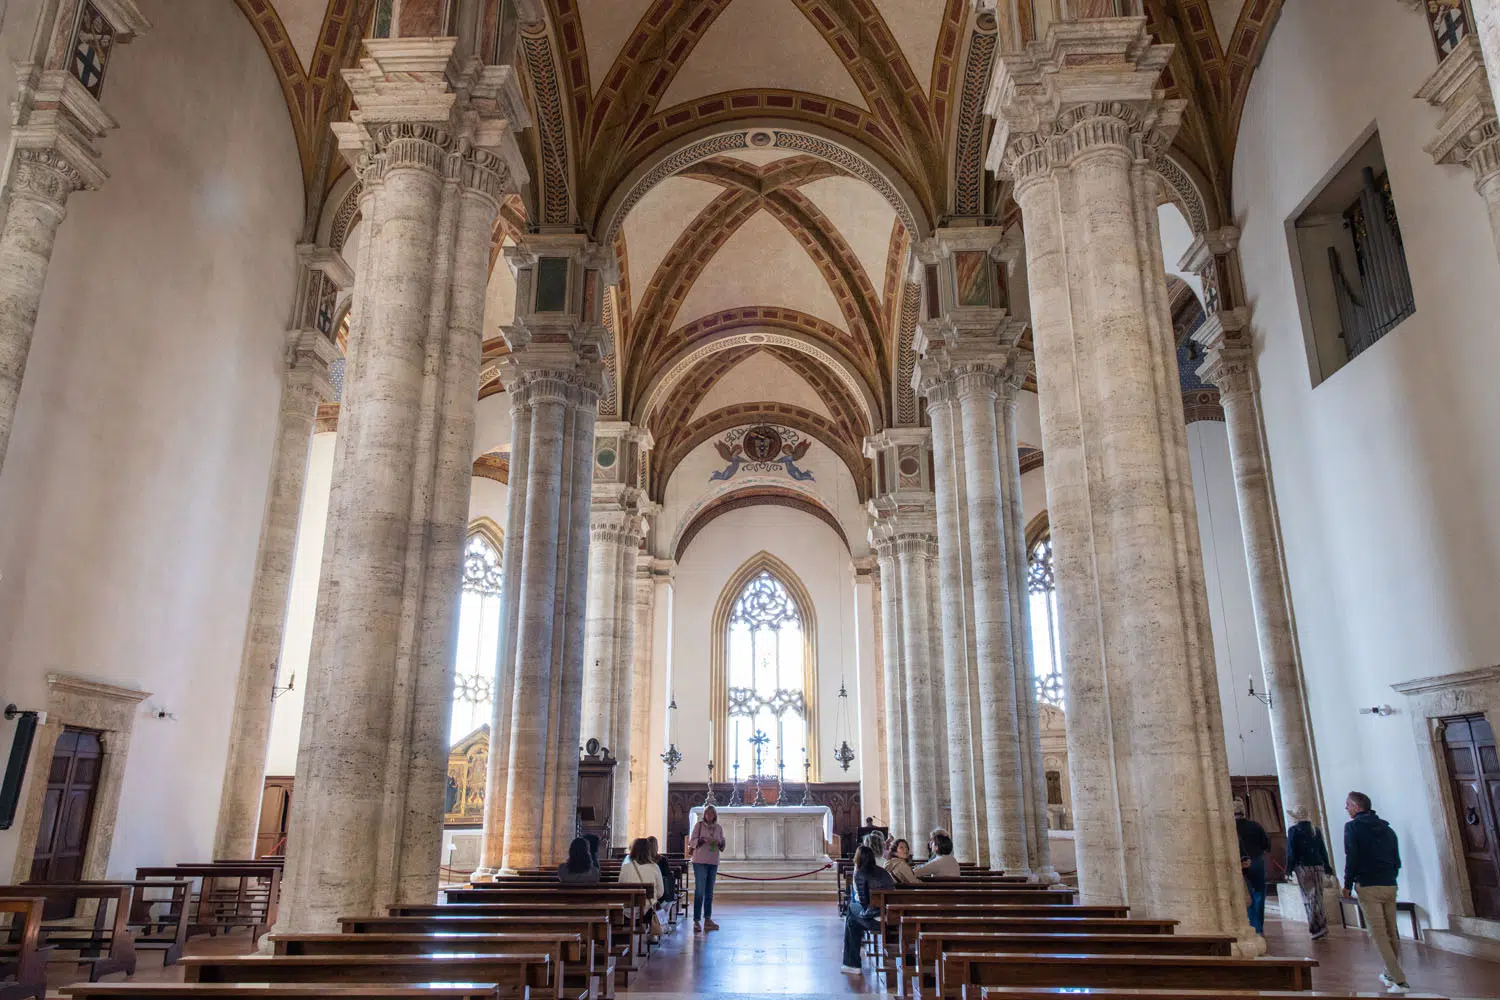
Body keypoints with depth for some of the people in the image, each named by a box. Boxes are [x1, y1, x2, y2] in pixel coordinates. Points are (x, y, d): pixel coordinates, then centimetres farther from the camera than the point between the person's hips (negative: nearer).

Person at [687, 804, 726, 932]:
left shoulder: (719, 828, 10)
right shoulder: (699, 825, -1)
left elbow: (723, 845, 14)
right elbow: (692, 841, -4)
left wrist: (719, 842, -8)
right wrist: (703, 840, -19)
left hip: (713, 863, 5)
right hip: (700, 861, -4)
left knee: (709, 892, 9)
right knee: (699, 891, -7)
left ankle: (707, 919, 15)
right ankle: (696, 920, -3)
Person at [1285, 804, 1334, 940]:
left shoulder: (1293, 830, -6)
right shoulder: (1316, 830, 10)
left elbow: (1291, 851, -9)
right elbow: (1323, 850, 12)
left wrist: (1289, 869, -4)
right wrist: (1327, 867, 19)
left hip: (1302, 867, -5)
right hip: (1317, 866, 5)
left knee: (1309, 898, -1)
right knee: (1317, 896, 11)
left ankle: (1317, 928, -8)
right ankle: (1322, 927, 15)